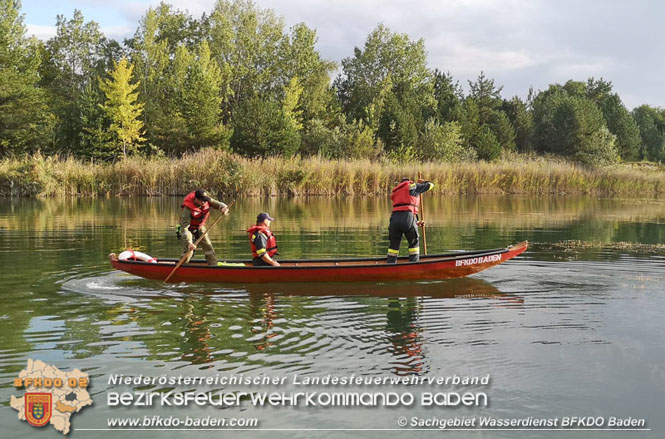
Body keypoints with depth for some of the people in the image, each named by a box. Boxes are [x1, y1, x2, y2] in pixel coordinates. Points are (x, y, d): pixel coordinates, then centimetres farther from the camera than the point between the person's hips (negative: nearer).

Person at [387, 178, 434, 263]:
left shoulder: (395, 192, 30)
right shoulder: (412, 186, 14)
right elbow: (430, 185, 22)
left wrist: (416, 222, 33)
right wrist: (422, 182, 44)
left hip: (394, 218, 4)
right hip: (408, 218, -4)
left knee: (394, 244, 16)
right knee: (414, 243, 13)